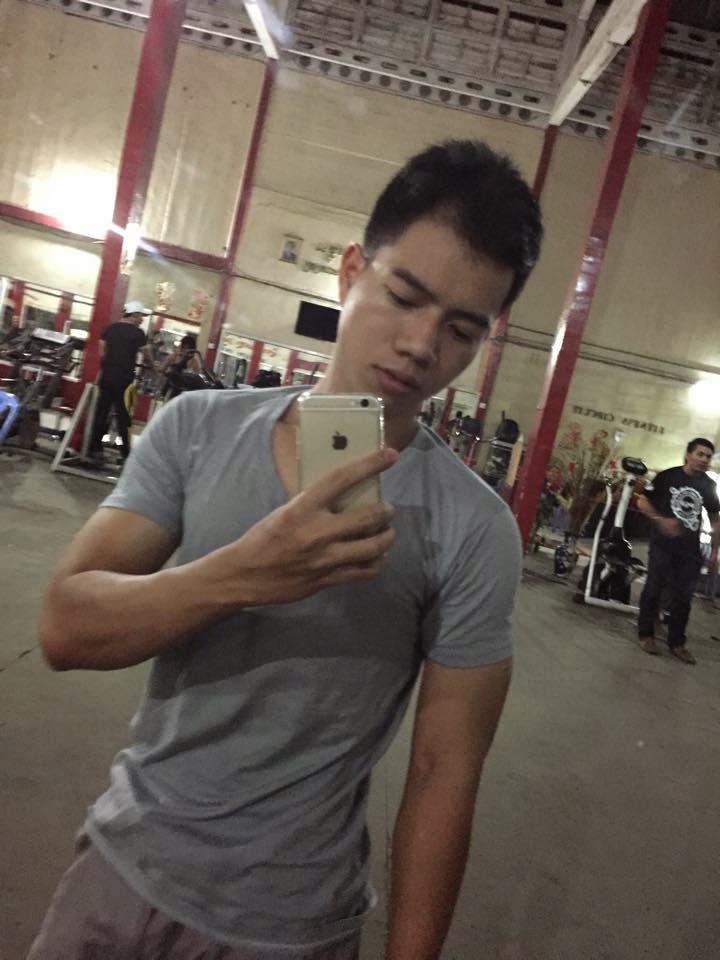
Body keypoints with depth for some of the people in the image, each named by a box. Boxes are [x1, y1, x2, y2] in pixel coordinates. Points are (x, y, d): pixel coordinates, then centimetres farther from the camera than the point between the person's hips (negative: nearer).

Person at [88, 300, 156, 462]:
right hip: (124, 378, -4)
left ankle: (95, 449, 13)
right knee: (123, 416, 1)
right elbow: (147, 357, 1)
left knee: (101, 413, 9)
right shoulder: (137, 333, -5)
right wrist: (152, 365, 21)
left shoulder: (110, 328, 8)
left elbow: (102, 353, 7)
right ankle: (126, 453, 4)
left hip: (106, 375, 5)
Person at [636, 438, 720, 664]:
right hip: (663, 544, -3)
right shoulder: (667, 476, -6)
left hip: (691, 549, 4)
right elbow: (642, 501, -2)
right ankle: (646, 634, 15)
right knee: (654, 589, 0)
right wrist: (660, 519, -18)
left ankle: (677, 643, 18)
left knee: (683, 596, 7)